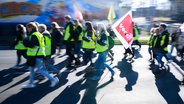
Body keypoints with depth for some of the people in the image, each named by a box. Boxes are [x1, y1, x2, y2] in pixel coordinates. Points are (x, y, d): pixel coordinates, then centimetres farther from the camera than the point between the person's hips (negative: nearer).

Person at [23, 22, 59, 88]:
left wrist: (25, 41, -10)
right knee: (31, 69, 15)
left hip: (37, 56, -10)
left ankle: (53, 79, -3)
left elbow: (31, 45, -24)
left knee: (40, 70, -6)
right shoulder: (38, 34, 17)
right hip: (36, 55, 10)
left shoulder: (34, 35, -16)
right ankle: (31, 83, 23)